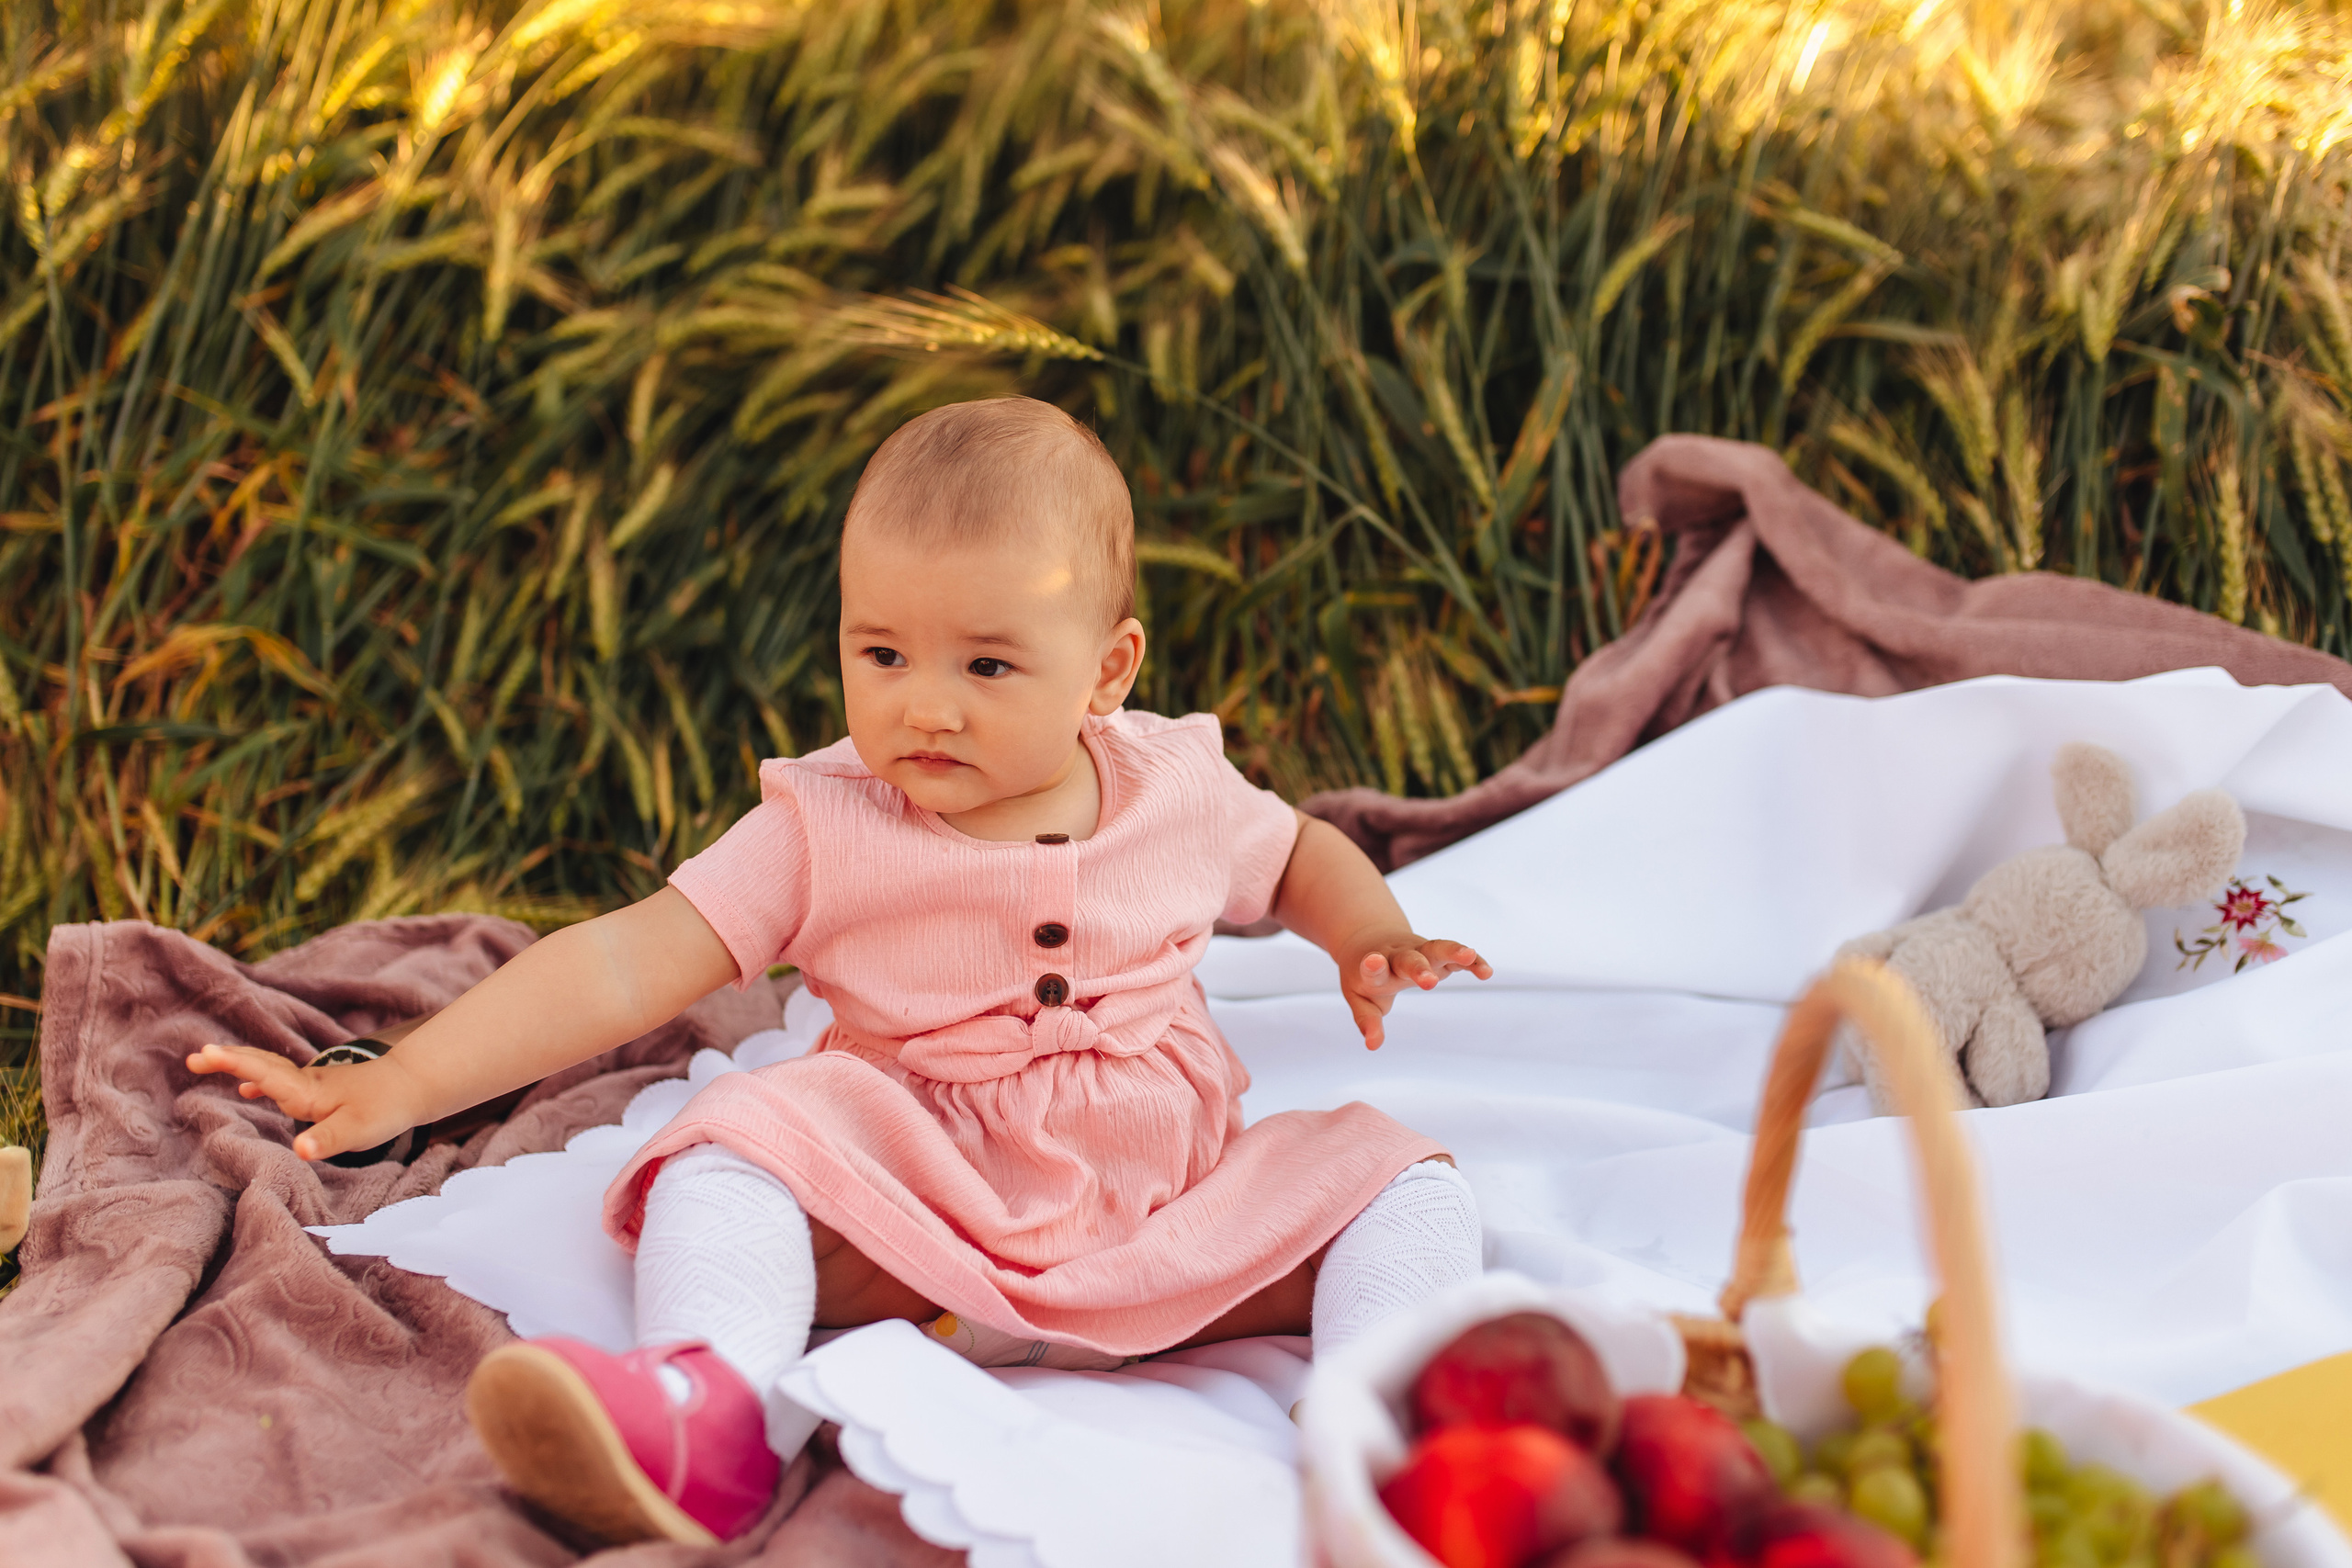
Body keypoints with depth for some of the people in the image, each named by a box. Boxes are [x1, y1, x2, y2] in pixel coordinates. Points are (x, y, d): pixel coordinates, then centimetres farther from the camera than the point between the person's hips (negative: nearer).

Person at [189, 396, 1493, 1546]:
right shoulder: (827, 828, -5)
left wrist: (1369, 936, 1)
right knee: (734, 1149, -27)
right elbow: (626, 966, -11)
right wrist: (399, 1085, -21)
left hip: (1175, 1229, 2)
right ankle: (713, 1410, -51)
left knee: (1404, 1185, -17)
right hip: (920, 1218, -2)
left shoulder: (1178, 789, 3)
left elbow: (1298, 855, 24)